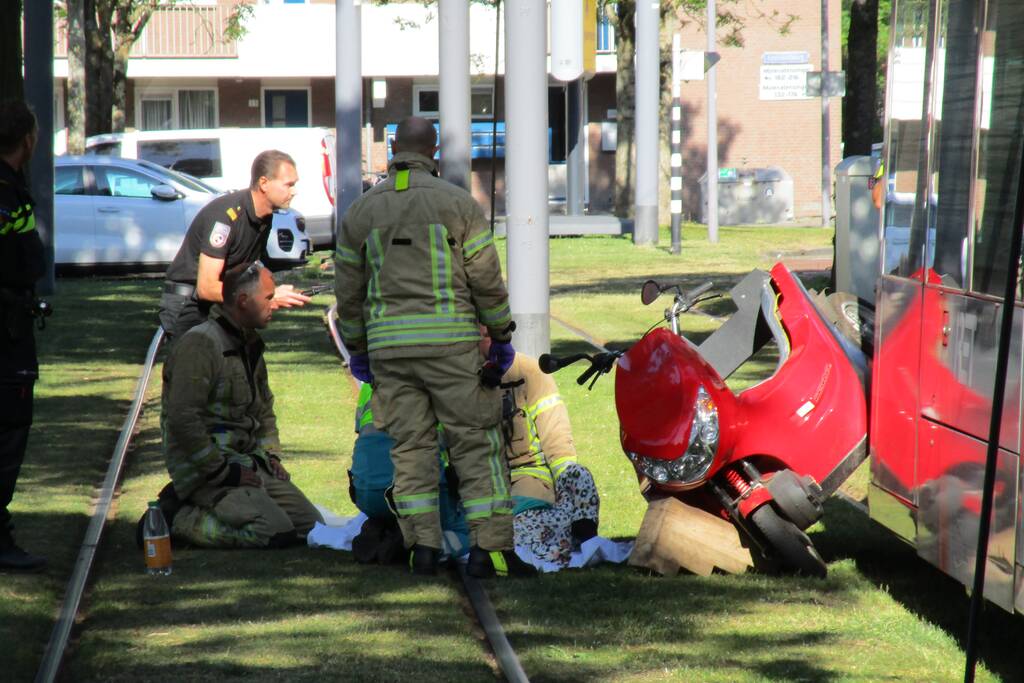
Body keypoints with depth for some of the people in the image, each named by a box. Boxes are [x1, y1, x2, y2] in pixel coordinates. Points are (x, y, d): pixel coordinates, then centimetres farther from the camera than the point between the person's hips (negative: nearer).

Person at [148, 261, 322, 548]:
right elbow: (183, 420, -22)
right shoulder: (200, 345, -15)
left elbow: (264, 409, 30)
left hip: (248, 462, 9)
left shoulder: (250, 345, 16)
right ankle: (176, 518, -10)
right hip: (202, 468, -9)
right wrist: (224, 472, -19)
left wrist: (271, 456, 13)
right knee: (275, 532, -23)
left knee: (310, 524, 0)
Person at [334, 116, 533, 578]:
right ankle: (489, 548, -5)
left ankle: (422, 545, 2)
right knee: (476, 443, 0)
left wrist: (356, 349, 21)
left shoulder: (360, 210, 7)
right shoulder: (458, 202, -1)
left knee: (411, 445, 9)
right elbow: (487, 279, -2)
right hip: (451, 342, -3)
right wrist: (502, 336, 9)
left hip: (389, 345, 3)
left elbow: (348, 290, 10)